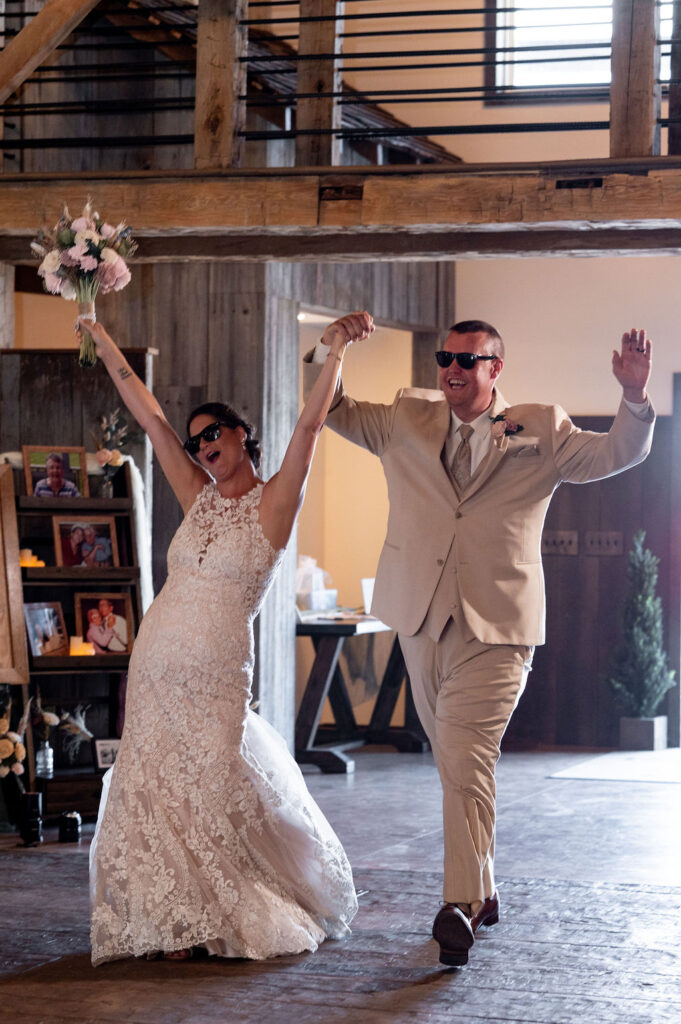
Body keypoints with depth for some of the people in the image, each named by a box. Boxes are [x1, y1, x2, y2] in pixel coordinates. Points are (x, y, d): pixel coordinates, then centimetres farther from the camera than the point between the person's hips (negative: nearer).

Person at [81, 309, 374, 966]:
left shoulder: (275, 503, -2)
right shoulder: (198, 497, 11)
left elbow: (310, 423, -15)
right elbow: (147, 413, 11)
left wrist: (336, 349, -25)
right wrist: (99, 337, 13)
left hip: (216, 673, -5)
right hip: (156, 660, 5)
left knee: (217, 788, -3)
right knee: (156, 790, 4)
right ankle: (184, 921, 17)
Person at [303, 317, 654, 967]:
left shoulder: (539, 432, 4)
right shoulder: (407, 420, 12)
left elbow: (618, 454, 2)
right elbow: (330, 410, 17)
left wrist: (634, 396, -17)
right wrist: (328, 352, -2)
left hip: (495, 626, -4)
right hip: (422, 621, 5)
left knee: (464, 759, -17)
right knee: (454, 760, 13)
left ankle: (461, 904, -19)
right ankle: (484, 890, 26)